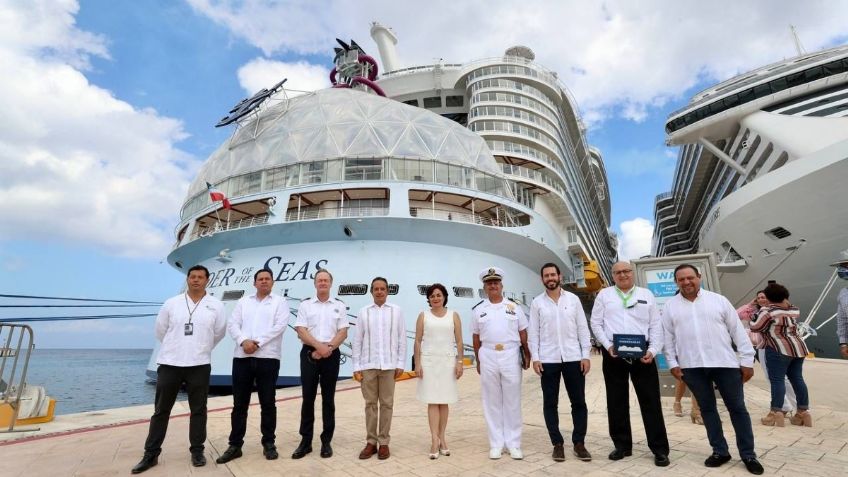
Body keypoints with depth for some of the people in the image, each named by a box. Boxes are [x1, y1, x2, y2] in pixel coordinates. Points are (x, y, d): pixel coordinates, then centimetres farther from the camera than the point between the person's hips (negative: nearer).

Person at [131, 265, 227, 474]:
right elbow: (161, 331, 11)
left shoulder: (216, 305, 0)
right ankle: (151, 454, 22)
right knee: (161, 410, 9)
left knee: (198, 410, 7)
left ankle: (197, 451, 20)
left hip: (199, 365, -1)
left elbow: (219, 332, 9)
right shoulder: (171, 303, 2)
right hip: (170, 364, 1)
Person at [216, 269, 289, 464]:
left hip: (268, 357, -2)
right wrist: (244, 341, -14)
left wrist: (258, 342, -14)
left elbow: (280, 325, -7)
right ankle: (235, 445, 19)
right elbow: (233, 325, 5)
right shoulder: (243, 302, 16)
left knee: (268, 403, 5)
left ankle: (268, 443, 18)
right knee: (239, 403, 8)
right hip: (242, 357, 3)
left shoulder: (280, 301, 6)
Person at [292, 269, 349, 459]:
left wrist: (328, 347, -15)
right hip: (309, 354, 0)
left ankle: (326, 441, 17)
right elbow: (301, 331, -5)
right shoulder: (305, 305, 4)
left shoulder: (339, 305, 6)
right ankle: (305, 441, 17)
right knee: (308, 398, 5)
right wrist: (319, 346, -16)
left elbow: (343, 333, 0)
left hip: (331, 355, 0)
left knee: (328, 399, 6)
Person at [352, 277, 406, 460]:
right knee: (370, 404, 8)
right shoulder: (363, 312, 3)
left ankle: (383, 442, 18)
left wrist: (400, 364, -1)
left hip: (389, 365, 0)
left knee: (386, 404, 7)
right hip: (368, 365, 1)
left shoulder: (397, 311, 2)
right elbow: (357, 340, 3)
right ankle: (371, 442, 20)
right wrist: (356, 366, 0)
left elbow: (402, 339, 2)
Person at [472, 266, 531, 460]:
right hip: (488, 358, 1)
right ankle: (496, 443, 19)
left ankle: (513, 443, 18)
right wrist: (478, 360, 10)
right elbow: (476, 337, 9)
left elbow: (523, 333, 7)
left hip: (511, 356, 0)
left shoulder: (513, 307, 5)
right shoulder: (478, 310, 6)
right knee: (492, 402, 8)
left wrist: (527, 355, 3)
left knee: (512, 401, 6)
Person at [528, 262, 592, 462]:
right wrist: (535, 358, -6)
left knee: (578, 402, 7)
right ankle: (557, 443, 19)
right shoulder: (537, 303, 2)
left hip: (573, 358, 1)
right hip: (548, 360, 0)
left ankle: (579, 443, 22)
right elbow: (533, 332, 1)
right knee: (550, 403, 6)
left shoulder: (573, 299, 4)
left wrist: (585, 355, -3)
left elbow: (582, 328, 3)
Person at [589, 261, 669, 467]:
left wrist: (652, 350, -7)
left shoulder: (646, 295, 9)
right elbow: (596, 323, 3)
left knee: (651, 401, 3)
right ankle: (622, 445, 22)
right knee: (616, 401, 9)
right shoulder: (604, 295, 6)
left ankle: (660, 449, 15)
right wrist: (608, 346, -8)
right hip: (613, 353, 0)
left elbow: (656, 326, 5)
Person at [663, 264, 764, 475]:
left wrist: (747, 360, 0)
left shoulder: (718, 300, 2)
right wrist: (672, 363, 0)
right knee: (707, 408, 11)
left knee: (737, 408, 7)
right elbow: (668, 337, 5)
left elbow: (737, 331, 3)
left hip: (725, 363, -1)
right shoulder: (671, 306, 3)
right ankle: (720, 451, 23)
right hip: (691, 366, 1)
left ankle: (748, 455, 21)